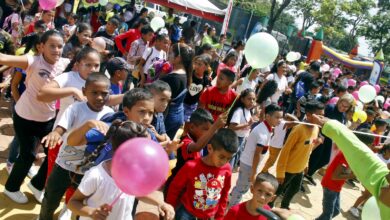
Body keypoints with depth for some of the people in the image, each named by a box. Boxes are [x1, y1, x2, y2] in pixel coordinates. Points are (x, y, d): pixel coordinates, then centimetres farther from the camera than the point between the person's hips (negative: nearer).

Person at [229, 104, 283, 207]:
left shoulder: (263, 127, 2)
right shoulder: (264, 133, -28)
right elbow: (257, 154, -26)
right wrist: (254, 173, -21)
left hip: (247, 160, 9)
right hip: (249, 163, -9)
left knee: (241, 185, 24)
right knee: (242, 188, 8)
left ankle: (233, 203, 41)